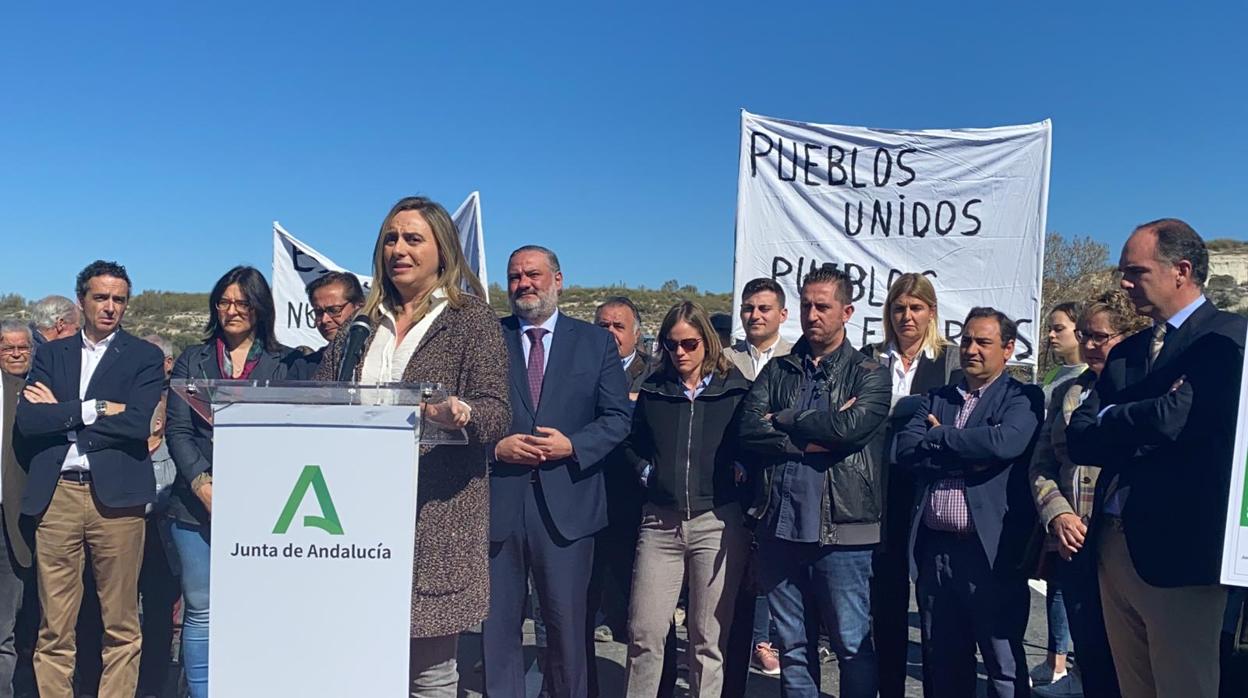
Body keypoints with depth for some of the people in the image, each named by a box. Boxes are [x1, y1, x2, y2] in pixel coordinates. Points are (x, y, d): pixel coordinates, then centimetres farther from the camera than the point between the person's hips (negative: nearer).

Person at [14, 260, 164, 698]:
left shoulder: (145, 357, 6)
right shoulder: (51, 354, 15)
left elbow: (138, 423, -9)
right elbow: (27, 420, 1)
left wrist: (59, 413, -3)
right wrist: (93, 409, -8)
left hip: (115, 494, -2)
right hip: (55, 494, 2)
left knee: (121, 625, 3)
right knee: (54, 629, 6)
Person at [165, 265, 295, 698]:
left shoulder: (283, 364, 6)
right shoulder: (192, 360, 11)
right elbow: (176, 430, 5)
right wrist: (201, 483, -10)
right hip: (196, 503, 2)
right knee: (200, 609, 5)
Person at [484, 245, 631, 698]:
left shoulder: (597, 342, 8)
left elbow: (618, 418, 3)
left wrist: (572, 445, -11)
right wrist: (496, 446, -12)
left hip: (566, 503, 0)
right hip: (497, 500, 1)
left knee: (567, 622, 8)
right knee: (497, 622, 8)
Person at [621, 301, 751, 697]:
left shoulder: (735, 390, 3)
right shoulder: (652, 390, 11)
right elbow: (632, 443, 21)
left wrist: (738, 478, -6)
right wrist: (647, 473, 7)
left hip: (718, 522, -2)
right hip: (660, 521, 2)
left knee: (708, 636, 4)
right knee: (644, 631, 2)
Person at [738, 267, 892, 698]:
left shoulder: (869, 374, 2)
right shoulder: (777, 371, 11)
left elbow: (851, 427, -17)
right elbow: (750, 430, -4)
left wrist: (784, 420, -5)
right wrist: (816, 438, -12)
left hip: (841, 530, -3)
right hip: (781, 527, 4)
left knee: (853, 646, 6)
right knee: (793, 646, 14)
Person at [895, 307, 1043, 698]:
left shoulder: (1022, 399, 1)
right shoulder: (936, 399, 14)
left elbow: (1005, 442, -20)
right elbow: (905, 448, -2)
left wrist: (939, 437, -7)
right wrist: (968, 456, -13)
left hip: (992, 549, -4)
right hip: (934, 548, 5)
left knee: (1005, 667, 6)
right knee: (942, 665, 15)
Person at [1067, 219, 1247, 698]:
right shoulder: (1126, 352, 16)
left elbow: (1175, 418, -22)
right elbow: (1078, 440, 6)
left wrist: (1111, 421, -5)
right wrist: (1144, 429, -10)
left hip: (1179, 552, -7)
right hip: (1113, 548, 7)